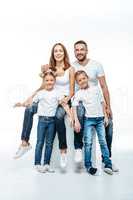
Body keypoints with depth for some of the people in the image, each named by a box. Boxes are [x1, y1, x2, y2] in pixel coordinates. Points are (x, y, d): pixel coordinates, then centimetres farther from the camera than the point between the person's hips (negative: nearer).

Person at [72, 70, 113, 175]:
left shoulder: (96, 89, 9)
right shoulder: (78, 94, 1)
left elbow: (102, 103, 13)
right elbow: (74, 107, -5)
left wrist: (105, 116, 8)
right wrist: (76, 121, -15)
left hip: (100, 118, 2)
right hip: (88, 119, -2)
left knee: (103, 141, 3)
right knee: (88, 143, -3)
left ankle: (108, 164, 9)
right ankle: (88, 165, 6)